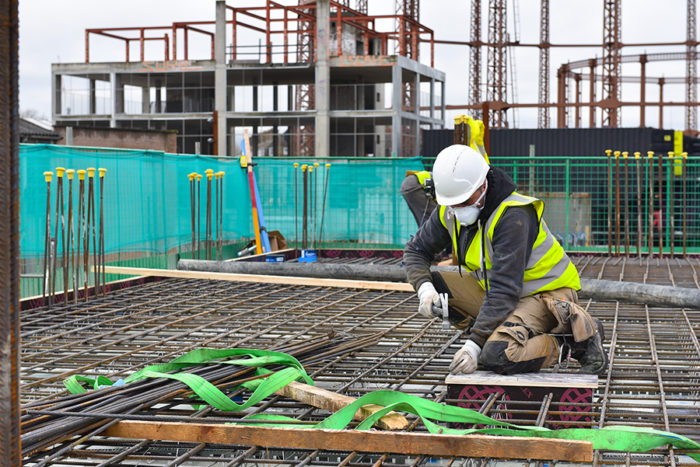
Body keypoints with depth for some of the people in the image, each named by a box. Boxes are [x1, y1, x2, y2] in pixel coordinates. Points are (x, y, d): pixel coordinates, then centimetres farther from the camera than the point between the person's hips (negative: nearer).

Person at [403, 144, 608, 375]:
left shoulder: (513, 216, -28)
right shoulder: (449, 211, -5)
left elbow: (505, 288, -32)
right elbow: (415, 250, 6)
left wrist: (474, 344, -36)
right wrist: (425, 288, -17)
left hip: (547, 295, -8)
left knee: (496, 357, -31)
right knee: (436, 284, -9)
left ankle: (575, 340, -11)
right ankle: (495, 335, -2)